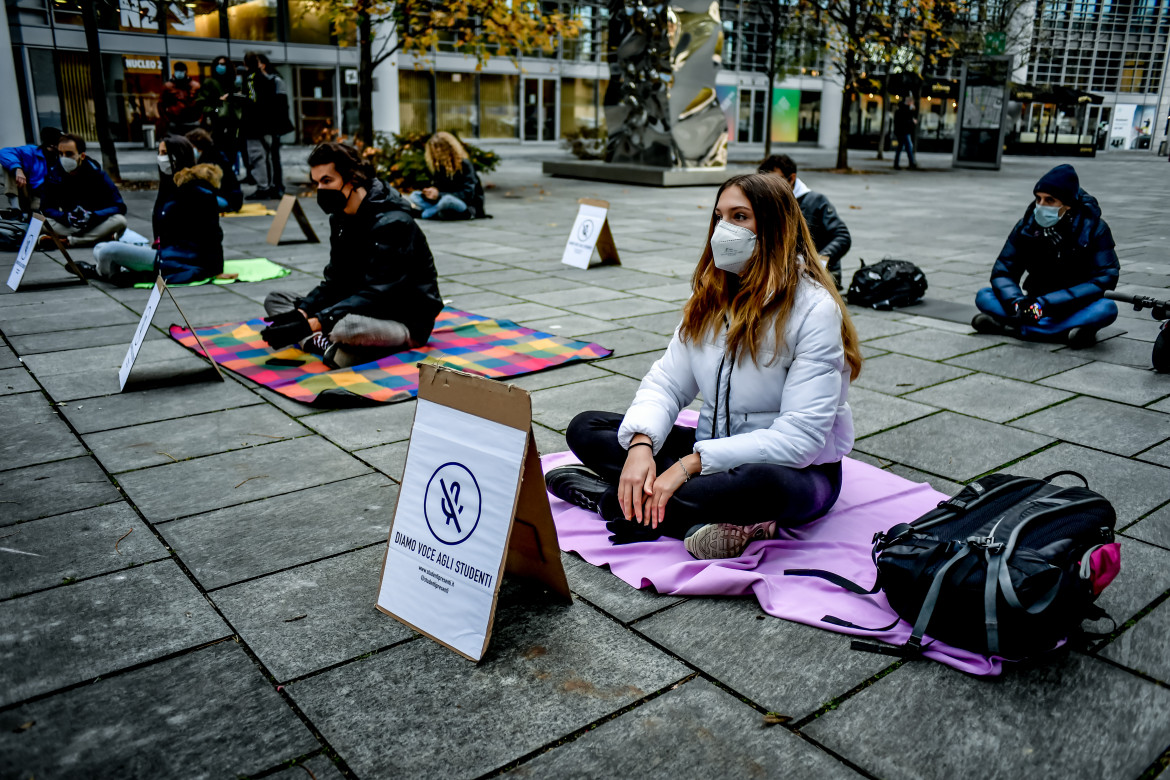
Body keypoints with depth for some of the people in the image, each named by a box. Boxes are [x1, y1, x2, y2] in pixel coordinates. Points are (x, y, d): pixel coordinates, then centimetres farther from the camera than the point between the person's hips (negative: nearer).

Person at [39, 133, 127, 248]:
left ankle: (65, 241, -29)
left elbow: (119, 207, -12)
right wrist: (66, 216, -24)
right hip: (67, 227, 2)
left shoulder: (97, 174, -7)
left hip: (96, 224, -1)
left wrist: (92, 215, -26)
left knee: (120, 221, -31)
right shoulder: (55, 175, -3)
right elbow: (46, 208, -4)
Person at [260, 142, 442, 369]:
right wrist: (300, 312, -13)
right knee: (275, 300, 4)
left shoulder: (391, 223, -20)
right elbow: (335, 282, 7)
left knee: (345, 327, -43)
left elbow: (374, 294, -27)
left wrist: (311, 324, -32)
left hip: (407, 322, -10)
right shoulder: (340, 218, 7)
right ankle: (326, 343, -20)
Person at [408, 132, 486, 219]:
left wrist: (439, 195, -22)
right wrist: (432, 191, -17)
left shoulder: (465, 164, -12)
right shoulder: (438, 165, 7)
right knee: (414, 196, -3)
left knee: (447, 199, -40)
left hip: (470, 206, -7)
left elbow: (467, 194, -19)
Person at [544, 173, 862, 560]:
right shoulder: (712, 296, 4)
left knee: (763, 485, -43)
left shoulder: (815, 309, -18)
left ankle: (610, 498, -24)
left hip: (800, 471, -6)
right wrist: (641, 445, -21)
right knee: (585, 428, -5)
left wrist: (690, 464, -29)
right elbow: (668, 382, 1)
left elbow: (800, 437, -25)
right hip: (716, 449, 6)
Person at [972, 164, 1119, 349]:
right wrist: (1017, 302, -29)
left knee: (1107, 309, -35)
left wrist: (1045, 303, -30)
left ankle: (1014, 327, -38)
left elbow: (1104, 280, -19)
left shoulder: (1094, 229, -12)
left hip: (1076, 307, -2)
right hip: (1038, 303, 2)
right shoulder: (1027, 226, -6)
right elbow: (1002, 272, -6)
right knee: (984, 297, -18)